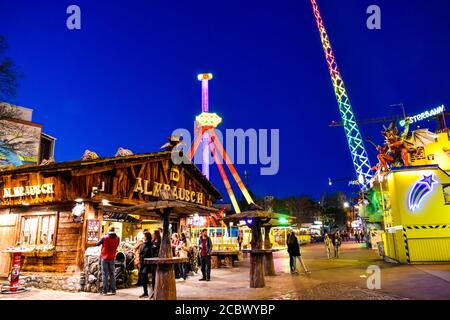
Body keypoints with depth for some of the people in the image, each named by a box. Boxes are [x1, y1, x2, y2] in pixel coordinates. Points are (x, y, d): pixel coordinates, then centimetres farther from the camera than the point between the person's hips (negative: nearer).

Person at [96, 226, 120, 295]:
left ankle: (104, 290, 4)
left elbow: (97, 244, 0)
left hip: (104, 258, -2)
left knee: (104, 274, 3)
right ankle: (113, 290, 13)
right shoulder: (117, 238, -4)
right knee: (112, 274, 11)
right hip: (112, 258, 3)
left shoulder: (104, 238, -12)